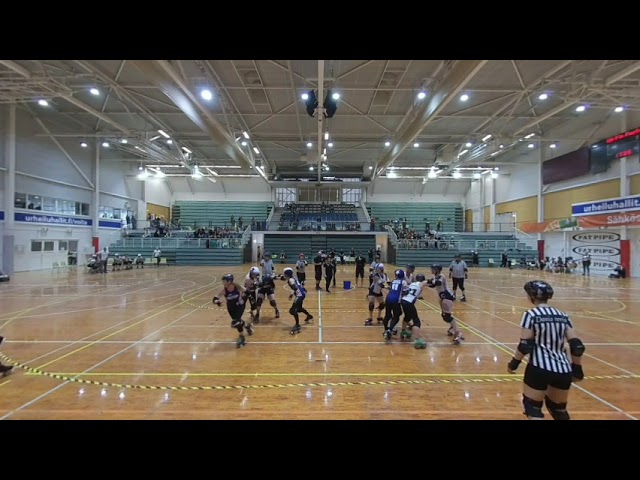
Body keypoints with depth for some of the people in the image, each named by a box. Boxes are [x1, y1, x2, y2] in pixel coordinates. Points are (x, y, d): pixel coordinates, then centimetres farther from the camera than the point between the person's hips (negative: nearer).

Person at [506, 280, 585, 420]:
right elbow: (577, 346, 5)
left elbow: (525, 346, -11)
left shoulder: (531, 315, -8)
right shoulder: (562, 316, 8)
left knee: (532, 407, 9)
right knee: (558, 408, 27)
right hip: (563, 371, 6)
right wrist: (577, 369, 17)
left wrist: (513, 364, 2)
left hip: (539, 368, -6)